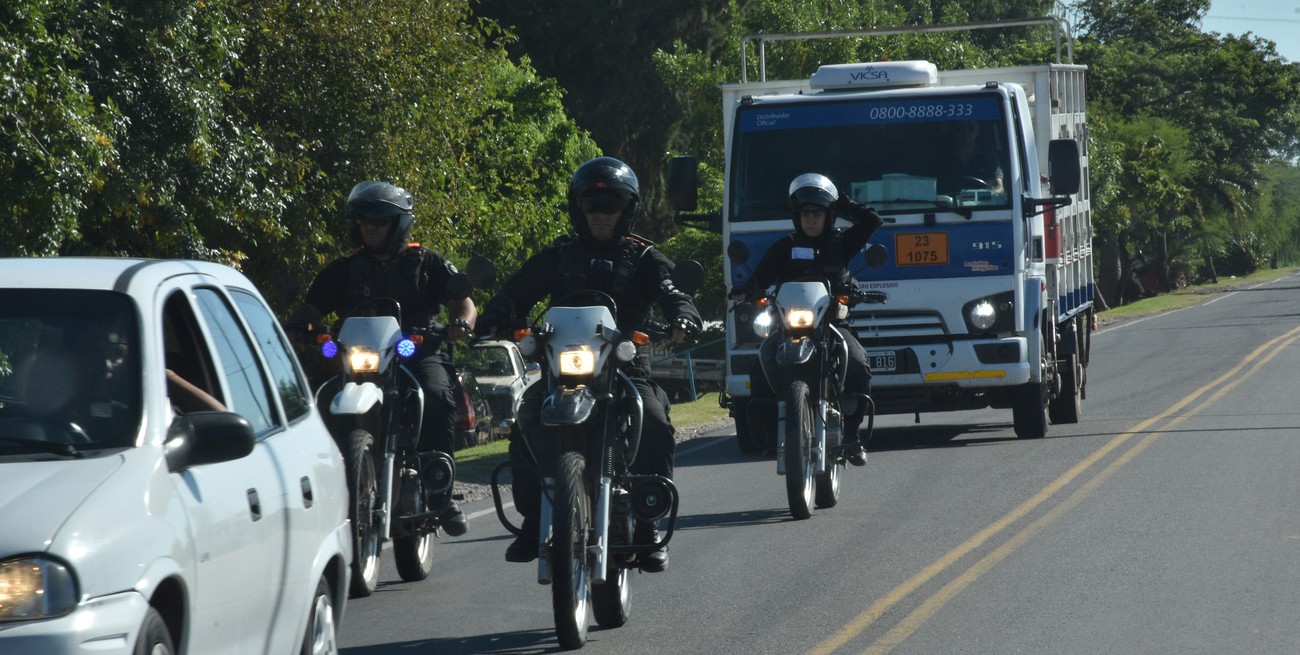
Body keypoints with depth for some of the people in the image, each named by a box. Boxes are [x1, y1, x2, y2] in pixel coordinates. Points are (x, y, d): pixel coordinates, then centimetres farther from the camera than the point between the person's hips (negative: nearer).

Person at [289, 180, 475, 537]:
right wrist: (292, 328, -9)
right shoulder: (344, 270, 20)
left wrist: (462, 322, -17)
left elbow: (462, 302, 7)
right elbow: (310, 310, 14)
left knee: (437, 394, -34)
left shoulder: (427, 263, 14)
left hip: (420, 351, -2)